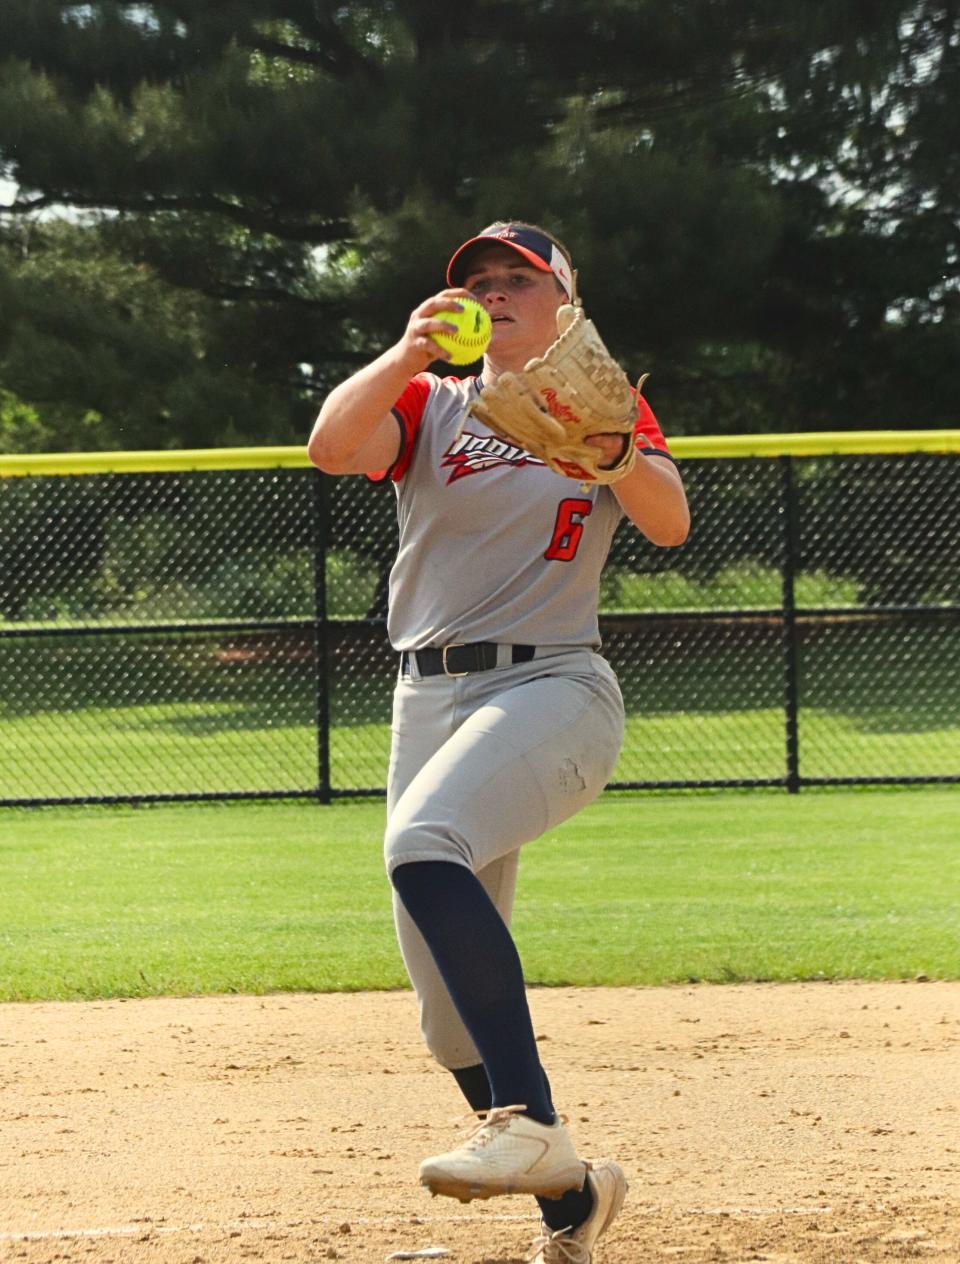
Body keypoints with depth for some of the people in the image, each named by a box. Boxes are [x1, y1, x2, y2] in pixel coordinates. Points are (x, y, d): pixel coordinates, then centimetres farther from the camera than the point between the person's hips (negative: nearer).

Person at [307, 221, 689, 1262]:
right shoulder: (429, 406, 12)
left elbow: (670, 524, -11)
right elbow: (330, 445, -10)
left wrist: (612, 452, -31)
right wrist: (404, 357, -28)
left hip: (554, 689, -4)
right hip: (431, 699, 5)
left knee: (424, 844, -35)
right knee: (452, 1016, 3)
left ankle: (530, 1127, -40)